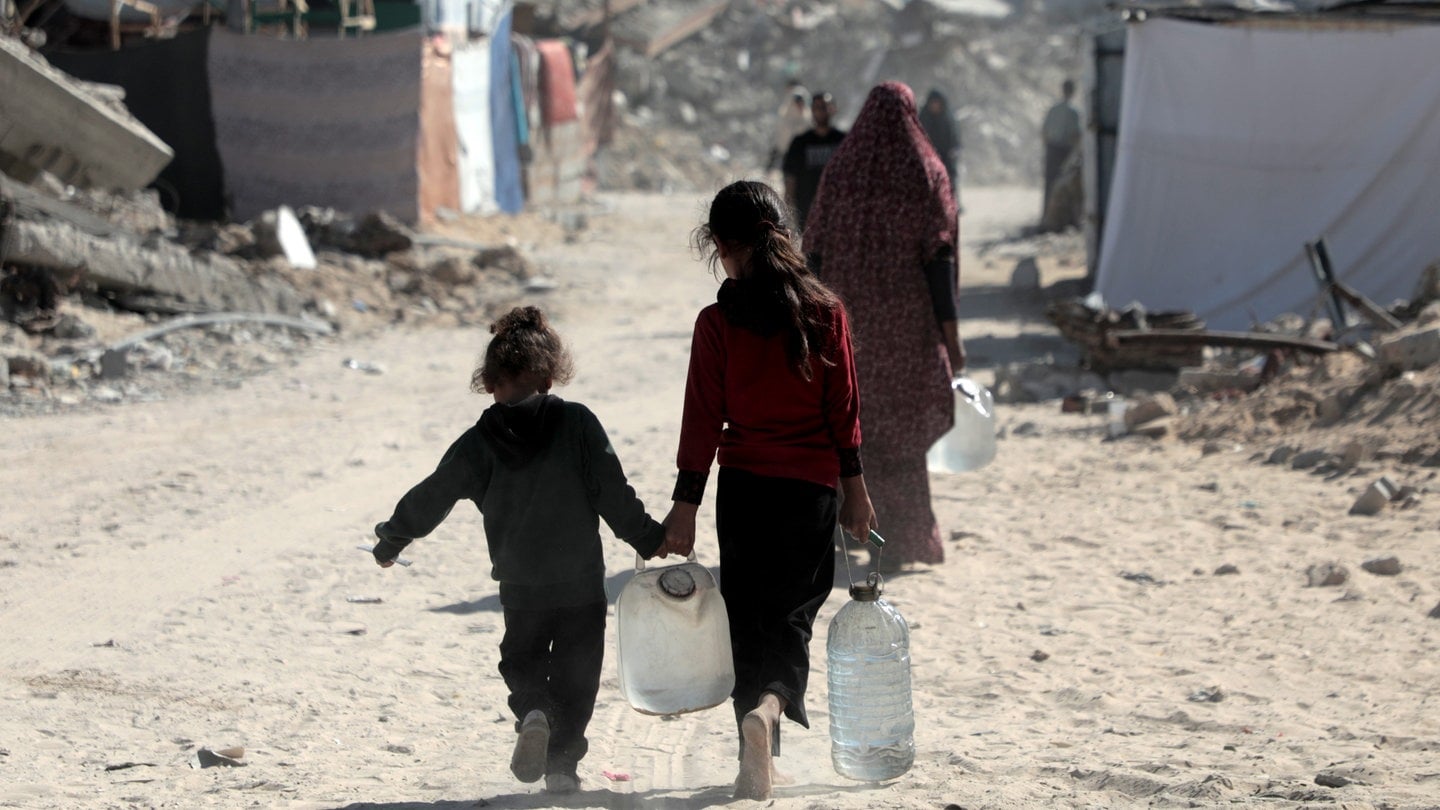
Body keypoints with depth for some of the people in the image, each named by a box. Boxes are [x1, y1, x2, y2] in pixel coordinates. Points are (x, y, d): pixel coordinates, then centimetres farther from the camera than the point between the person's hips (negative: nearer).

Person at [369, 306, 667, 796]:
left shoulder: (480, 443, -4)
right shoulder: (576, 424, -7)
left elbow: (432, 496, 4)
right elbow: (612, 491, -8)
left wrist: (391, 540, 18)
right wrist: (648, 538, 3)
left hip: (520, 585, 1)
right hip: (581, 581, -1)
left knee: (521, 660, 19)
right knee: (576, 672, 11)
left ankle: (533, 711, -11)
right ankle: (562, 762, 4)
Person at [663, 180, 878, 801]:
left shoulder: (717, 323, -7)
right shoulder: (825, 312, -2)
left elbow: (703, 418, -6)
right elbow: (844, 407, 1)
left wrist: (686, 503, 0)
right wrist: (855, 487, 10)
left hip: (743, 487, -1)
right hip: (813, 486, 1)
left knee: (747, 622, 11)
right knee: (794, 616, 8)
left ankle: (759, 766, 12)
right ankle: (770, 704, -22)